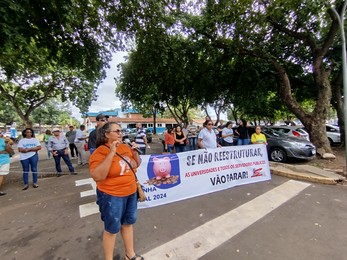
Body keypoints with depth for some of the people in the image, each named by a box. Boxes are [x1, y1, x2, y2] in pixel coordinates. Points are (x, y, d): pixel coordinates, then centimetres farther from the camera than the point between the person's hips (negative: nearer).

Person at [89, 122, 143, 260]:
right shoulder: (100, 152, -18)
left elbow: (136, 165, 9)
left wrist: (134, 151, -9)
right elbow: (97, 176, -30)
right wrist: (112, 153, -34)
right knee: (112, 229, 13)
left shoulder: (125, 147, -1)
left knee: (128, 223, 22)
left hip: (131, 192, 7)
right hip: (112, 196, -6)